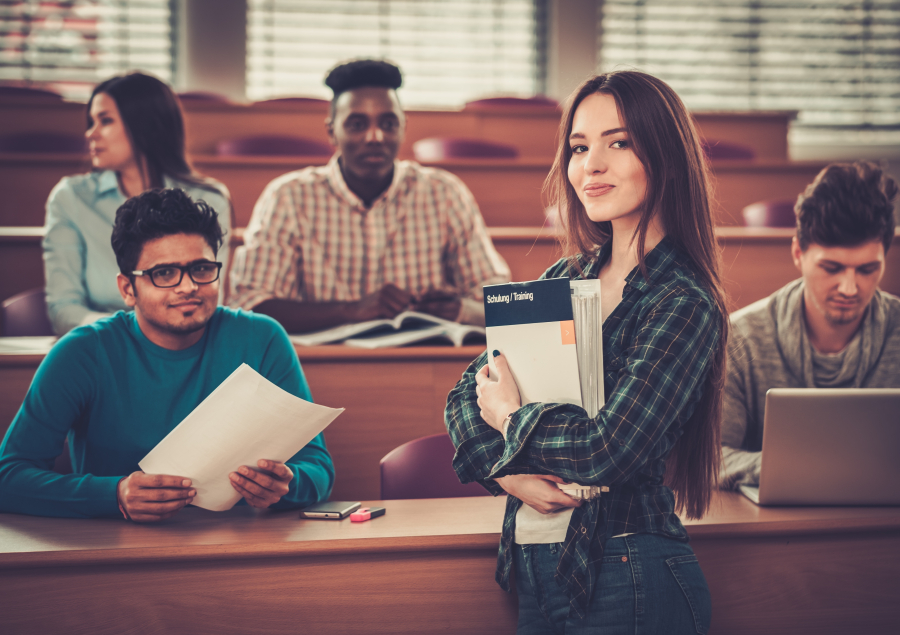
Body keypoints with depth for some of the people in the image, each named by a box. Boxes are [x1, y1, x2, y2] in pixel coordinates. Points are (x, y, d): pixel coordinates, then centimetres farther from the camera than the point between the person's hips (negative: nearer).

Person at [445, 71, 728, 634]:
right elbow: (468, 394, 6)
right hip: (535, 569, 6)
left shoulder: (683, 303, -14)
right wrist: (510, 472, -12)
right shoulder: (567, 277, 7)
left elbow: (610, 449, -24)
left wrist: (511, 418, -8)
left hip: (627, 582, -6)